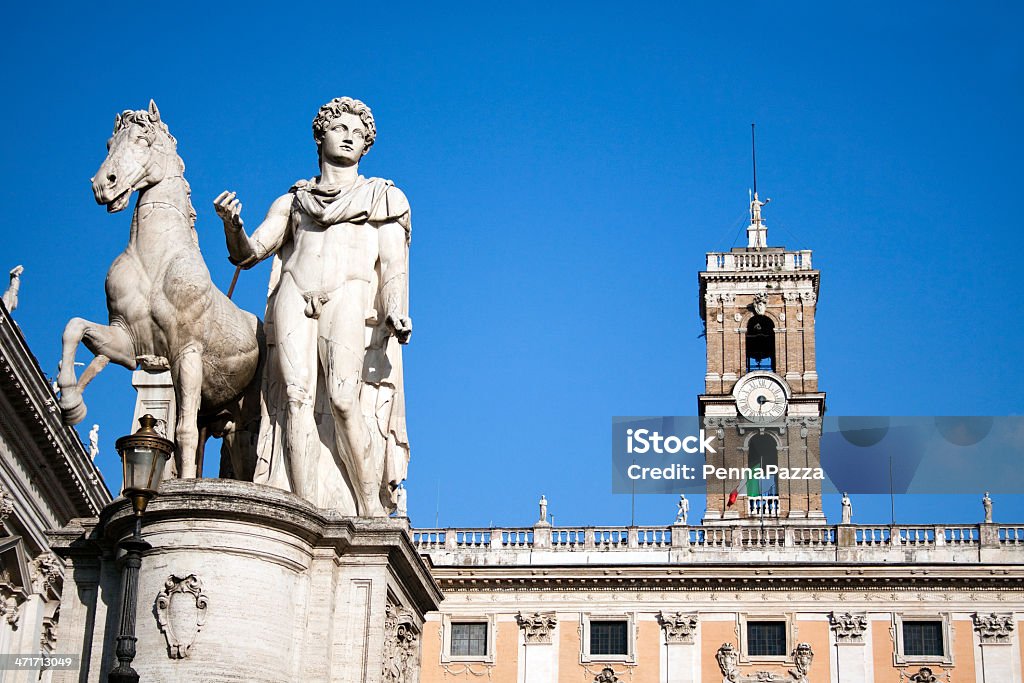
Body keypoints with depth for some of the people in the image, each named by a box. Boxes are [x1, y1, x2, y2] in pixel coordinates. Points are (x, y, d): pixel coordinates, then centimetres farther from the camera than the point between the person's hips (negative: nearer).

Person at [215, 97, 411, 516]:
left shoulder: (383, 197, 22)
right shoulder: (292, 201, 26)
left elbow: (394, 262, 9)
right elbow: (248, 253, 17)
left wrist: (397, 311, -10)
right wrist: (231, 223, -5)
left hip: (352, 295, -2)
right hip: (294, 295, 2)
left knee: (344, 398, -23)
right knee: (297, 395, -18)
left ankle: (371, 512, -20)